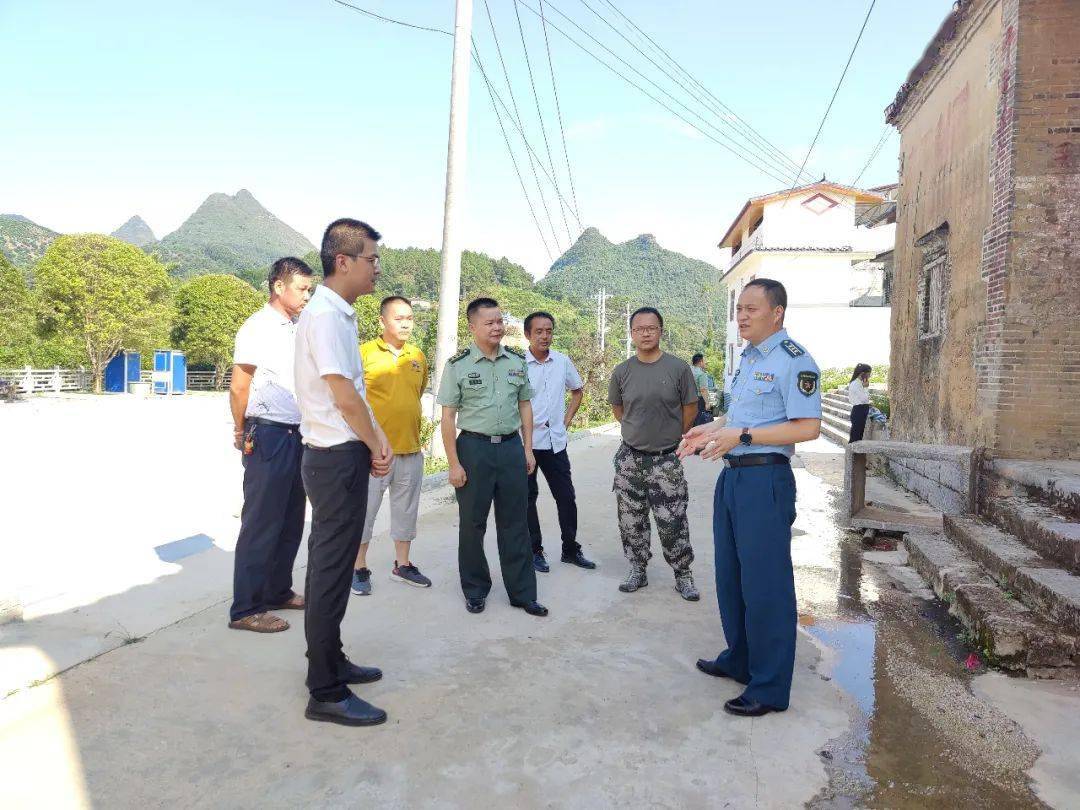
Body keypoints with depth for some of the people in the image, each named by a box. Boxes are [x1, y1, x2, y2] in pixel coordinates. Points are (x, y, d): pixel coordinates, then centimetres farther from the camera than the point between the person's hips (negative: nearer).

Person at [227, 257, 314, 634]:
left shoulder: (298, 329, 12)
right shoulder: (258, 328, -10)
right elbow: (238, 388, -9)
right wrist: (241, 433, -1)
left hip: (297, 436, 8)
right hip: (268, 436, -8)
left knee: (291, 521, 16)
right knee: (262, 524, 0)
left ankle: (278, 591, 31)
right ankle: (245, 609, 11)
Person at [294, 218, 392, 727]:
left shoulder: (339, 314, 13)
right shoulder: (326, 316, -17)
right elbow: (344, 394, -20)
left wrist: (376, 438, 7)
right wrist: (377, 447, -8)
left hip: (336, 455, 10)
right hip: (339, 458, -10)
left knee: (328, 566, 19)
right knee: (332, 573, -2)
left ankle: (329, 663, 35)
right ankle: (326, 694, 10)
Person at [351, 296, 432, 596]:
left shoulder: (418, 356, 6)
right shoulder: (364, 353, -8)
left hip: (411, 448, 5)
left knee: (406, 509, 15)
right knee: (365, 509, 6)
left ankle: (402, 564, 31)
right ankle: (360, 568, 21)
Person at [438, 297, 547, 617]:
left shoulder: (517, 361, 6)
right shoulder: (458, 365, -6)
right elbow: (448, 416, -6)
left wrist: (527, 449, 8)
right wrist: (454, 463, -10)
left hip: (512, 446, 3)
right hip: (475, 447, -3)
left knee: (515, 523, 9)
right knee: (472, 523, 8)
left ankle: (523, 593, 19)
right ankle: (475, 591, 25)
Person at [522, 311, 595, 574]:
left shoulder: (563, 362, 3)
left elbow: (577, 391, 18)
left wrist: (566, 419, 9)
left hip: (555, 441, 4)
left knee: (566, 497, 9)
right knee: (528, 497, 8)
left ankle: (571, 549, 25)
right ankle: (534, 550, 22)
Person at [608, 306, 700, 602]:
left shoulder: (678, 368, -8)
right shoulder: (622, 371, 0)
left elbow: (690, 408, 3)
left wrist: (673, 437, 10)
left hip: (666, 459, -3)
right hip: (629, 458, 3)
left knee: (672, 523, 1)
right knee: (631, 521, 11)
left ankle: (683, 576, 18)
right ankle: (638, 570, 28)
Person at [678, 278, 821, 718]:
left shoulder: (794, 361, -13)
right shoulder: (747, 358, 16)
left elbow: (807, 427, -20)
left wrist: (740, 435, -21)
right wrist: (711, 429, 11)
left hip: (765, 479, -10)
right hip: (731, 475, 10)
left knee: (765, 584, 0)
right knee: (730, 577, 19)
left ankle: (770, 688, 14)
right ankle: (739, 660, 37)